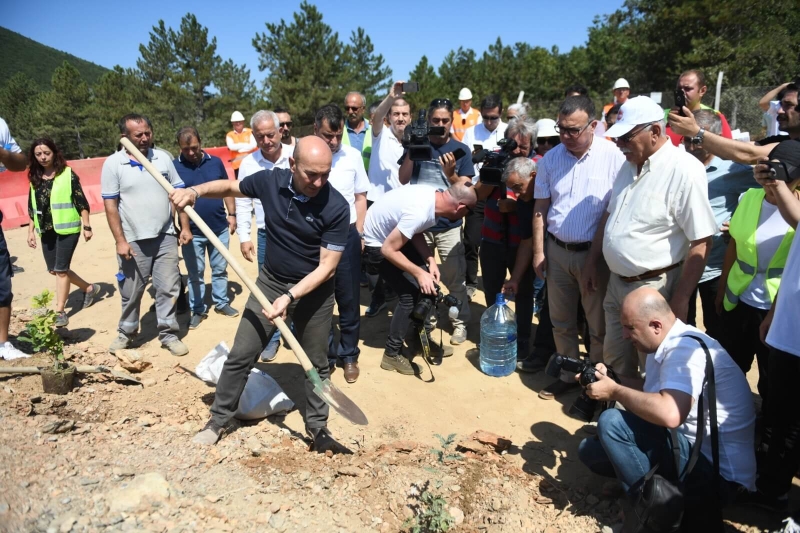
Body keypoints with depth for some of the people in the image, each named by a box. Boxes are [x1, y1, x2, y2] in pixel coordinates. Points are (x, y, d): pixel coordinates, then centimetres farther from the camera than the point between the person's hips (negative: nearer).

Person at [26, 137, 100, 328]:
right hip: (46, 230, 7)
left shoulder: (68, 174, -8)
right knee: (54, 269, 11)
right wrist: (31, 230, 12)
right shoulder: (35, 178, 8)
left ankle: (59, 312, 4)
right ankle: (89, 288, 30)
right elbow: (32, 207, 14)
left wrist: (87, 226, -9)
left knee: (60, 269, -5)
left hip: (67, 228, -6)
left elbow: (82, 202, -7)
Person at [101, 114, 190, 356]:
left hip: (165, 237, 2)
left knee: (168, 288, 6)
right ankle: (126, 332, 30)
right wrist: (120, 241, -10)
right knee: (131, 292, 11)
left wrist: (185, 227, 1)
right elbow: (110, 205, -5)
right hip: (133, 240, -2)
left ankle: (168, 334, 19)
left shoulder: (163, 157, 2)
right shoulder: (113, 164, -5)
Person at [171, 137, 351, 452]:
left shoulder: (336, 207, -23)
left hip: (314, 292, -2)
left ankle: (317, 426, 31)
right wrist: (195, 191, -10)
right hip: (270, 282, 3)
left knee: (316, 364, 11)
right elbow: (230, 187, 8)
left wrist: (290, 297, -30)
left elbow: (327, 267, -22)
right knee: (240, 355, 7)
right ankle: (218, 419, 27)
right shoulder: (270, 181, -13)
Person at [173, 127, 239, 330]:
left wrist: (232, 215, 4)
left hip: (220, 229, 2)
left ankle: (221, 303, 30)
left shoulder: (215, 162, 1)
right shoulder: (174, 167, -6)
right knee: (195, 274, 9)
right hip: (193, 232, -2)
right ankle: (197, 310, 21)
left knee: (220, 269, 15)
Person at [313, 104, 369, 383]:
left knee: (349, 299, 10)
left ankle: (349, 355, 26)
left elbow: (360, 196, 9)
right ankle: (326, 355, 26)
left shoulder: (352, 156, 0)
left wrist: (359, 233, 4)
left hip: (347, 235, 2)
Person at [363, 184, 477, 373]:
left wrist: (430, 261, -8)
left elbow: (416, 233, 4)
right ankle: (392, 355, 5)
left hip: (393, 233, 9)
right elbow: (388, 250, -29)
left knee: (426, 284, 10)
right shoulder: (420, 212, -35)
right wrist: (419, 273, -24)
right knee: (410, 293, -10)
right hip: (377, 242, -9)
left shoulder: (433, 196, -8)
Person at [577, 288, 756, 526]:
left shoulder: (685, 349, -25)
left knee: (611, 422, -25)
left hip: (718, 471, -10)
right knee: (590, 449, 7)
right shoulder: (670, 344, 5)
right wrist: (610, 377, 2)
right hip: (690, 450, 10)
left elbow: (669, 414, -40)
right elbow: (650, 388, 19)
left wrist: (615, 391, -24)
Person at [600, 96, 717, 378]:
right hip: (617, 282, 7)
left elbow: (701, 243, -20)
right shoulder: (629, 165, 6)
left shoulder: (684, 170, -19)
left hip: (654, 288, -7)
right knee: (614, 362, 20)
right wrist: (592, 263, 16)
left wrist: (680, 300, -18)